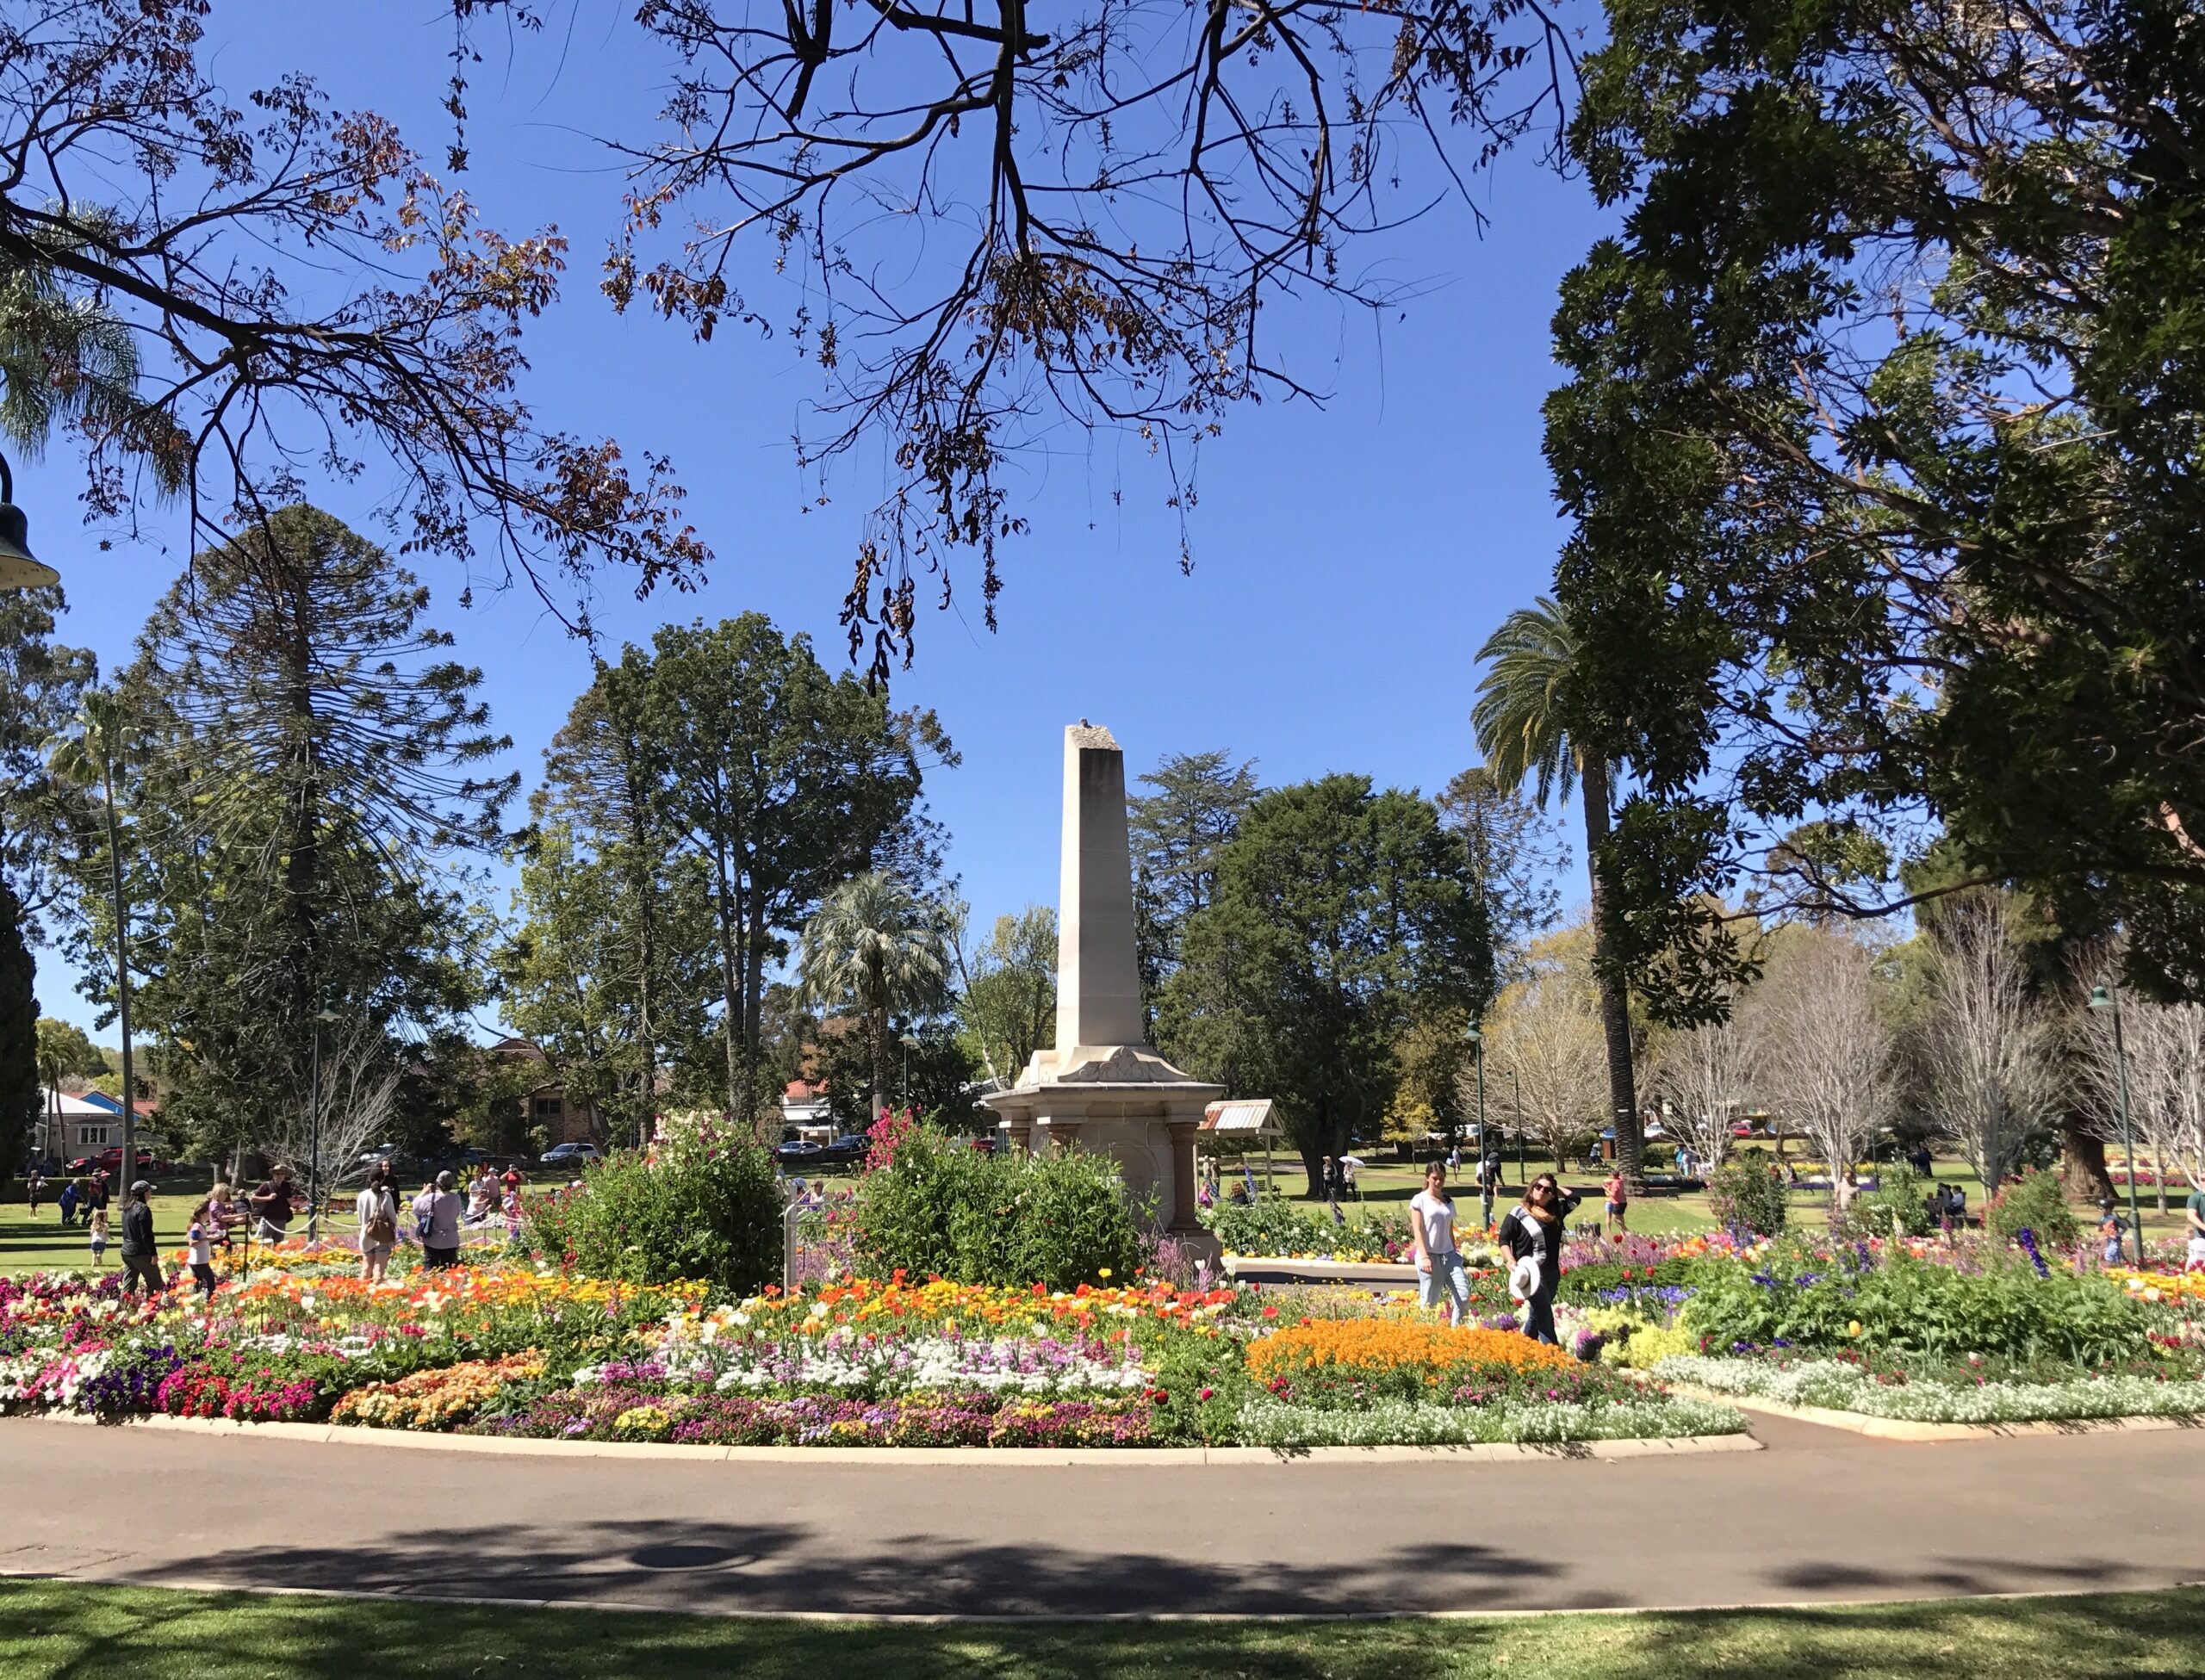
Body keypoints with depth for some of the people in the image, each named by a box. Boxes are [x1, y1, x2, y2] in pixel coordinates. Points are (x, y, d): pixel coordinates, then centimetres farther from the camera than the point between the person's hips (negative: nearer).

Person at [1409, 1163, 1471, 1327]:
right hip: (1430, 1256, -5)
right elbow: (1417, 1231, -7)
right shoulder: (1419, 1200, -1)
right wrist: (1424, 1257, -16)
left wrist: (1455, 1252, 14)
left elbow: (1450, 1230, 18)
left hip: (1448, 1255, 5)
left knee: (1464, 1296, -7)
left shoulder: (1449, 1201, 13)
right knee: (1428, 1302, -1)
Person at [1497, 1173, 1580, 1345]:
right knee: (1545, 1317, -7)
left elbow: (1574, 1199, 13)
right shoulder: (1518, 1213, -7)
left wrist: (1556, 1188, 8)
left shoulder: (1555, 1211, 8)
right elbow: (1504, 1239, -5)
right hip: (1531, 1273, -6)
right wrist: (1511, 1261, -18)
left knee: (1536, 1314, 16)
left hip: (1552, 1272, 6)